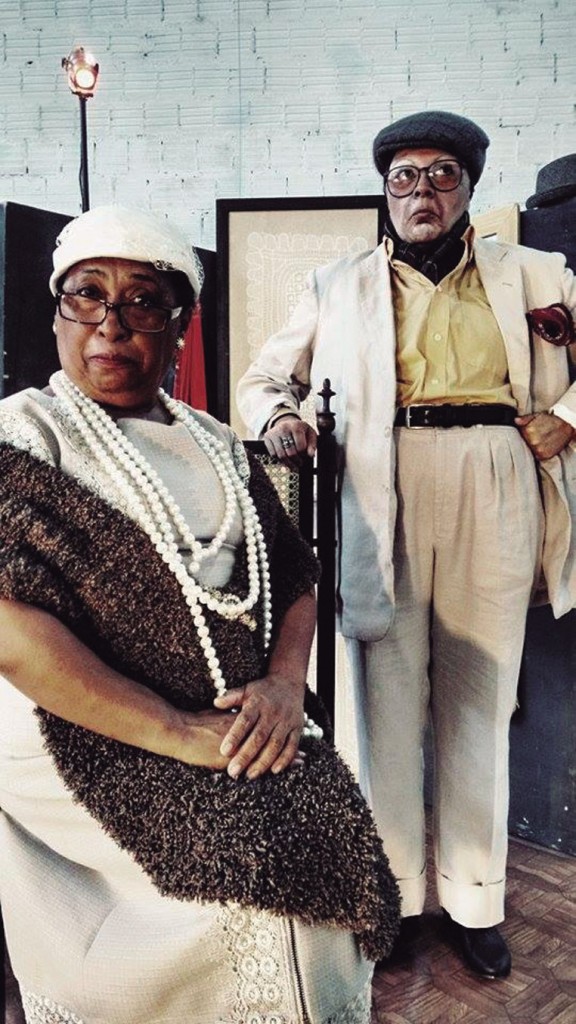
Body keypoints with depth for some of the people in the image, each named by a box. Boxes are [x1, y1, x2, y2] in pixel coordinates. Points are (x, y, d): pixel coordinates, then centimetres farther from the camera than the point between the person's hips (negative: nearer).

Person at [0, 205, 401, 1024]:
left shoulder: (218, 448, 11)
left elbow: (293, 573, 11)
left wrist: (285, 681, -9)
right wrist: (181, 736, -20)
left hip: (244, 726, 5)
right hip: (88, 744, -5)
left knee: (333, 826, -13)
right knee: (257, 860, -20)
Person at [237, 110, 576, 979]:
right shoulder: (338, 286, 11)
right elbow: (265, 378, 14)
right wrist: (277, 419, -7)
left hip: (495, 502, 1)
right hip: (381, 501, 0)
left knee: (481, 705, 8)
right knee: (387, 703, 4)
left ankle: (475, 901, 24)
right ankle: (396, 895, 22)